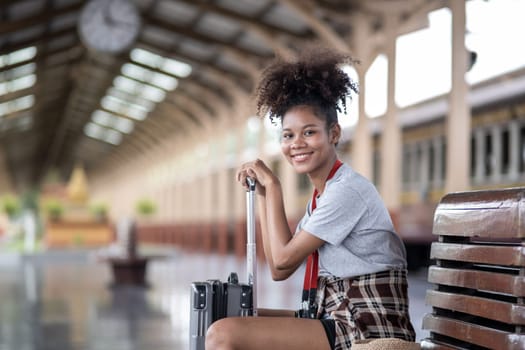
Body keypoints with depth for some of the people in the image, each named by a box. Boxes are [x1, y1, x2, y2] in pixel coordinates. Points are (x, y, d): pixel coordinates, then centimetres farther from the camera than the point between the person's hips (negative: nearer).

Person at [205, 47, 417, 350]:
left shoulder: (347, 190, -13)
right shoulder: (321, 196, 16)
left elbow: (283, 258, -11)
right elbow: (279, 269, 13)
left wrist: (272, 185, -3)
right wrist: (262, 193, 10)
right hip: (339, 322, 10)